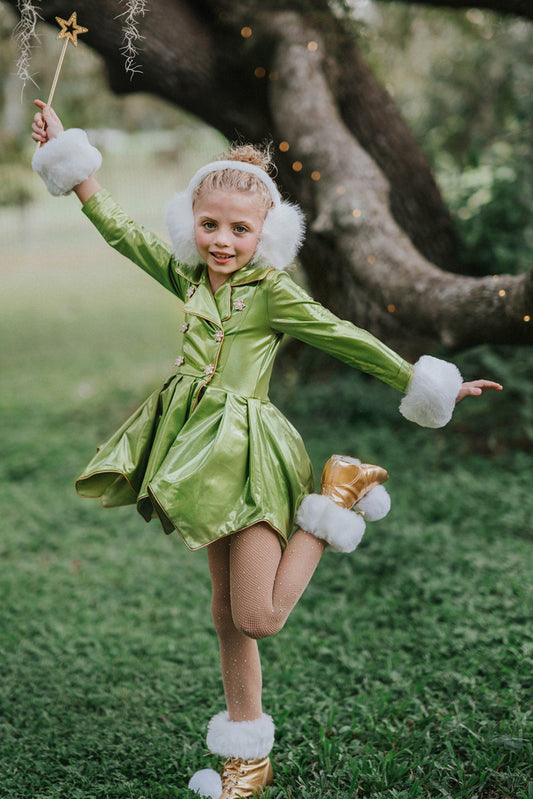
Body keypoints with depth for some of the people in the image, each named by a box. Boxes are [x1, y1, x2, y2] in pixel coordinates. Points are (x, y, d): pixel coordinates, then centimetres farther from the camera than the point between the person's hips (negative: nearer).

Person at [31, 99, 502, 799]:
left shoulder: (273, 292, -8)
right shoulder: (190, 278, 8)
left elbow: (347, 340, -8)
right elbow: (124, 232, 14)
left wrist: (424, 384, -7)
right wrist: (68, 157, 16)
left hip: (247, 447, -6)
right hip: (203, 447, 6)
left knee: (258, 617, -10)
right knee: (227, 612, 11)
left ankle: (339, 496, 9)